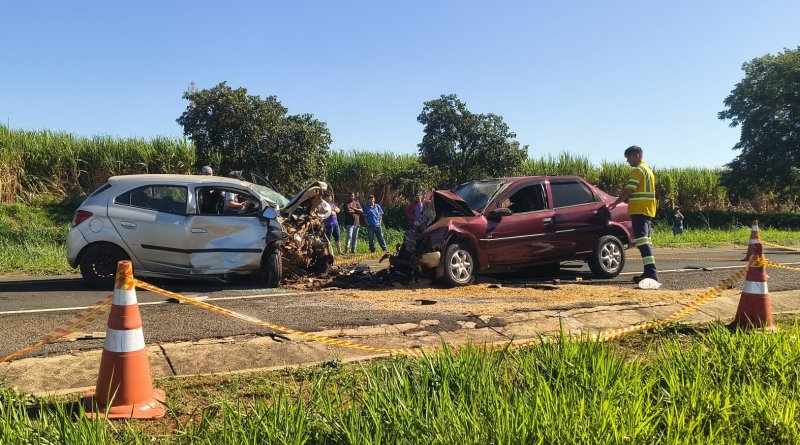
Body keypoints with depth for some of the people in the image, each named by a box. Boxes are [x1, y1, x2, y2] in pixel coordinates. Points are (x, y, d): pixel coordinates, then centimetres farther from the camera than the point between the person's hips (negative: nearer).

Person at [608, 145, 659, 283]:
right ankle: (649, 272, 14)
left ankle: (651, 271, -22)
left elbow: (628, 190, -14)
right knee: (646, 240, 12)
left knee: (642, 240, -15)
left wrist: (615, 203, -3)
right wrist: (625, 199, 18)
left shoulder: (637, 170, -10)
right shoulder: (648, 169, 21)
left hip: (639, 210, -10)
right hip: (648, 210, 10)